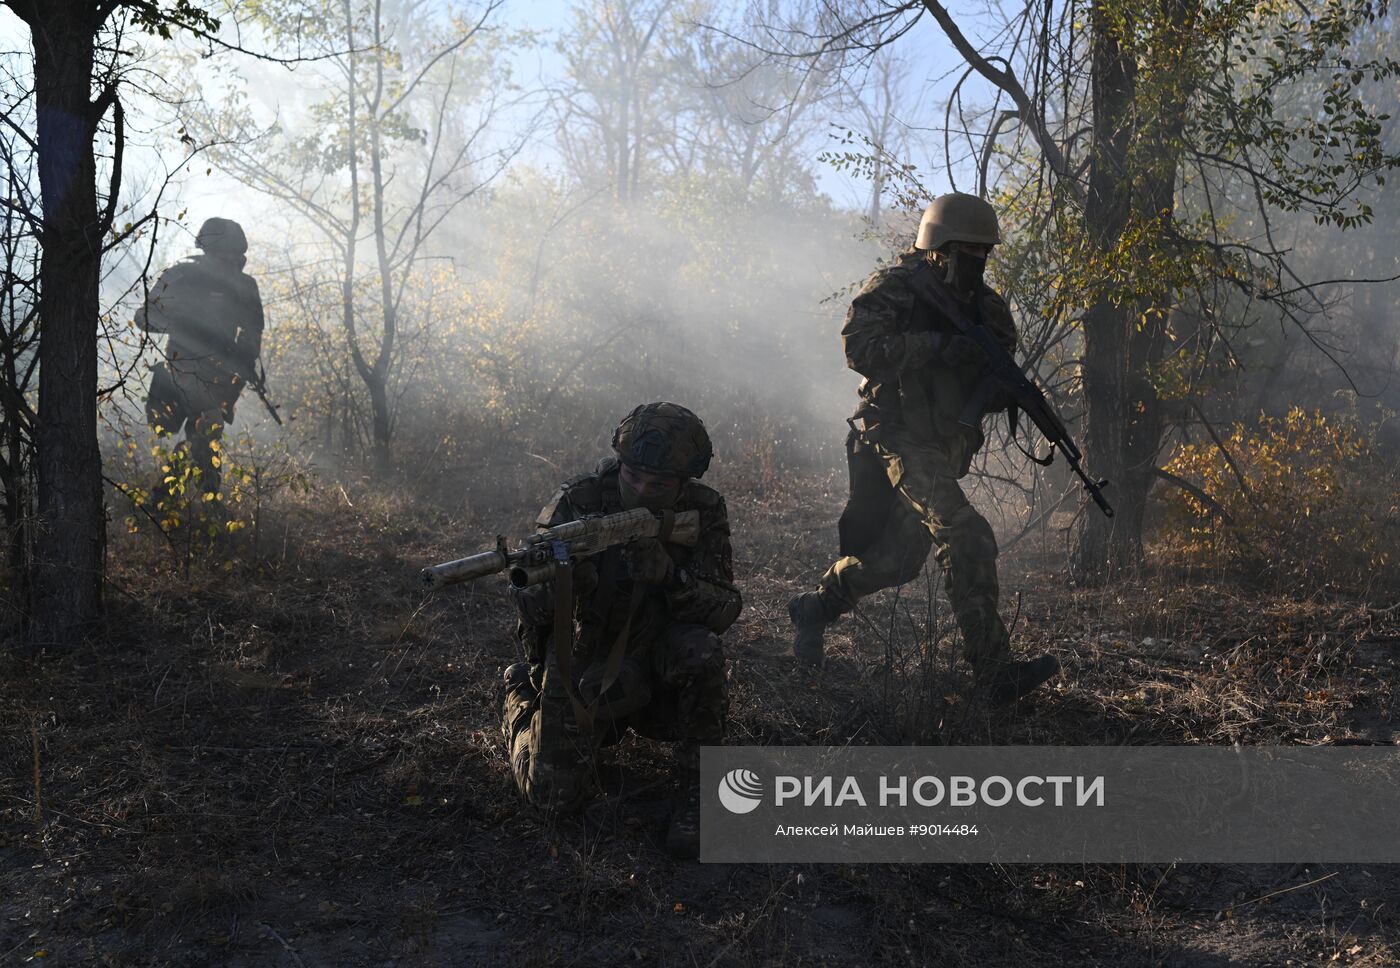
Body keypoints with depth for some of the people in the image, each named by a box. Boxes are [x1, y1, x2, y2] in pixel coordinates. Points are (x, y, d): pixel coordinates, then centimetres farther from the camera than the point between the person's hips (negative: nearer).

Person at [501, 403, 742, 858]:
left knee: (700, 651, -32)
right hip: (583, 660, -1)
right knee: (553, 793, -5)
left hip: (655, 651, 1)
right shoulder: (578, 500, -20)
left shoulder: (703, 511, -14)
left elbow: (725, 608, -19)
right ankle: (521, 695, 27)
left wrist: (670, 576, -39)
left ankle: (697, 791, -10)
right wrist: (554, 577, -48)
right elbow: (532, 607, -23)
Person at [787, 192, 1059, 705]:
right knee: (967, 539, -21)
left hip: (944, 447, 8)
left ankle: (814, 607, 36)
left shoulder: (983, 306, 12)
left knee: (899, 557, 12)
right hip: (900, 436, -8)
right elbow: (859, 346, -20)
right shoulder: (895, 287, -7)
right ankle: (995, 672, -19)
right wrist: (938, 346, -26)